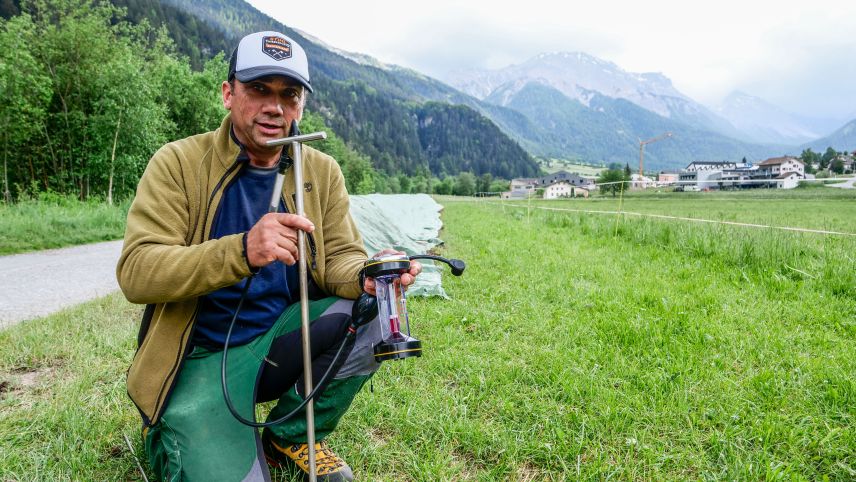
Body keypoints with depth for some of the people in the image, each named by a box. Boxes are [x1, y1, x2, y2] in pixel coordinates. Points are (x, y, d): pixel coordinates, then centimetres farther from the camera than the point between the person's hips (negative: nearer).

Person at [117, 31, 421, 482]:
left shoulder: (322, 172, 2)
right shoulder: (178, 163, -10)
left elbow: (340, 256, -2)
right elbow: (135, 272, -18)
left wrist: (367, 276, -28)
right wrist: (242, 251, -36)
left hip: (282, 339, 4)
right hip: (202, 357, -3)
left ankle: (292, 435, 3)